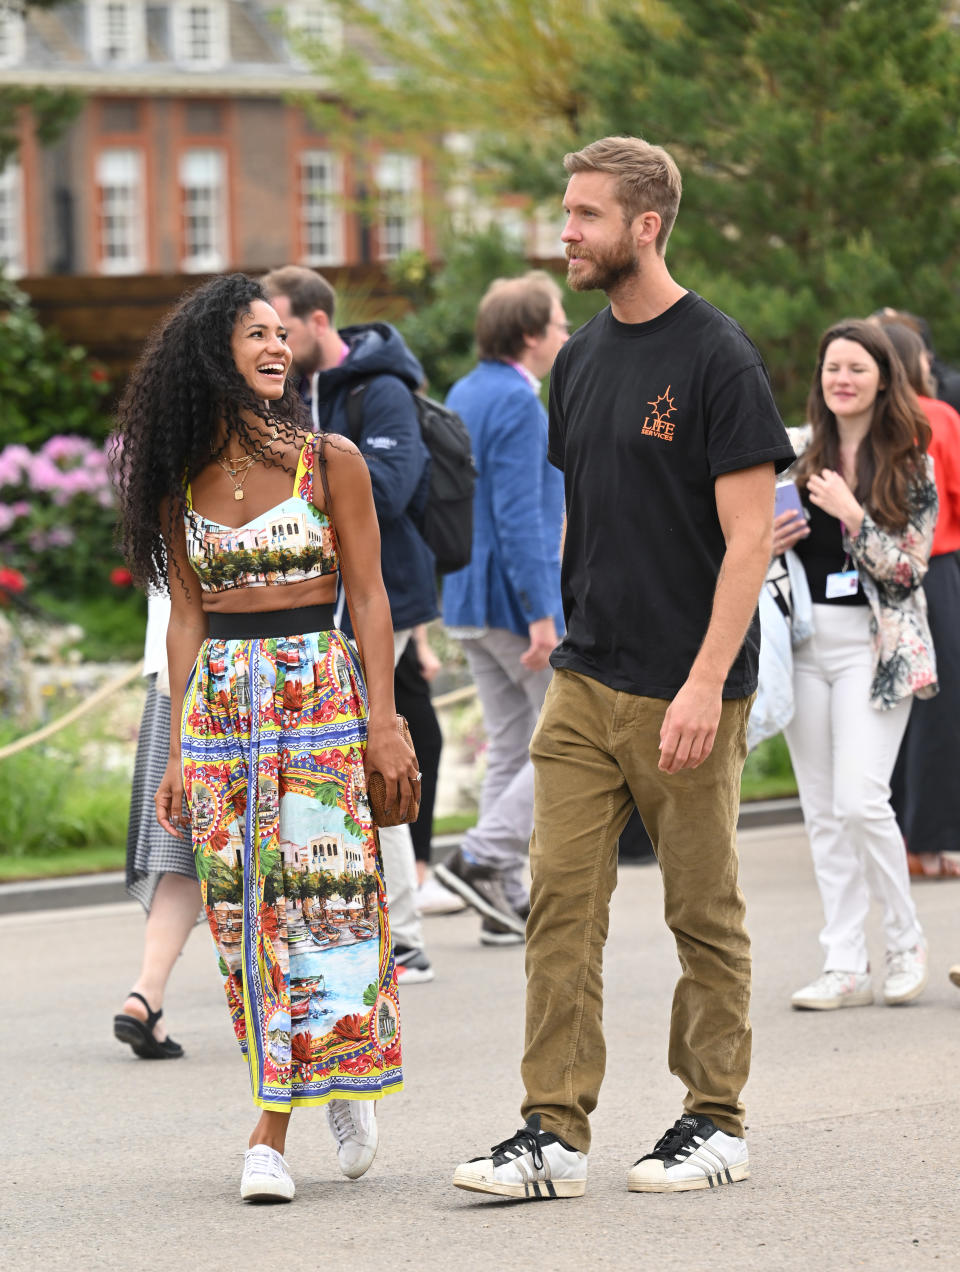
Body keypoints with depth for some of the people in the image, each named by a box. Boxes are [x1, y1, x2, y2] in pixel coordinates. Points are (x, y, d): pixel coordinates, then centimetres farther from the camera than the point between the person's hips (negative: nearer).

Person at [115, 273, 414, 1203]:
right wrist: (178, 748, 5)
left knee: (319, 897, -7)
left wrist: (383, 723, -6)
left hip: (320, 691, -3)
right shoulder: (182, 477, 7)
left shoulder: (329, 460, 0)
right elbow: (187, 614, 9)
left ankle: (272, 1132, 1)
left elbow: (368, 597, 1)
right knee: (244, 913, 0)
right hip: (220, 701, 3)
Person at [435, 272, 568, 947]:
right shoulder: (517, 402, -15)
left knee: (511, 747, 12)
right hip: (515, 594, -10)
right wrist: (541, 614, -24)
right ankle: (484, 857, -9)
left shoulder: (463, 395, 14)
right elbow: (517, 514, -22)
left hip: (469, 600, 10)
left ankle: (507, 901, 10)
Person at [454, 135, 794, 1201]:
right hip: (584, 684, 6)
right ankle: (554, 1133, 0)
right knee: (560, 903, -1)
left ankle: (715, 1123, 16)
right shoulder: (580, 361, 11)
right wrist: (572, 639, 16)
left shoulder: (716, 358, -10)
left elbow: (749, 535, -14)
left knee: (704, 914, 5)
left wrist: (704, 684, -19)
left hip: (686, 693, -6)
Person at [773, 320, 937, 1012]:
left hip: (874, 645, -4)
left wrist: (850, 513, -17)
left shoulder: (910, 466, -1)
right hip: (802, 638, 4)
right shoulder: (792, 452, 8)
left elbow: (906, 567, -8)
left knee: (860, 800, -14)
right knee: (823, 812, 3)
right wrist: (766, 544, -5)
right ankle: (846, 967, 7)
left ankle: (907, 943, 5)